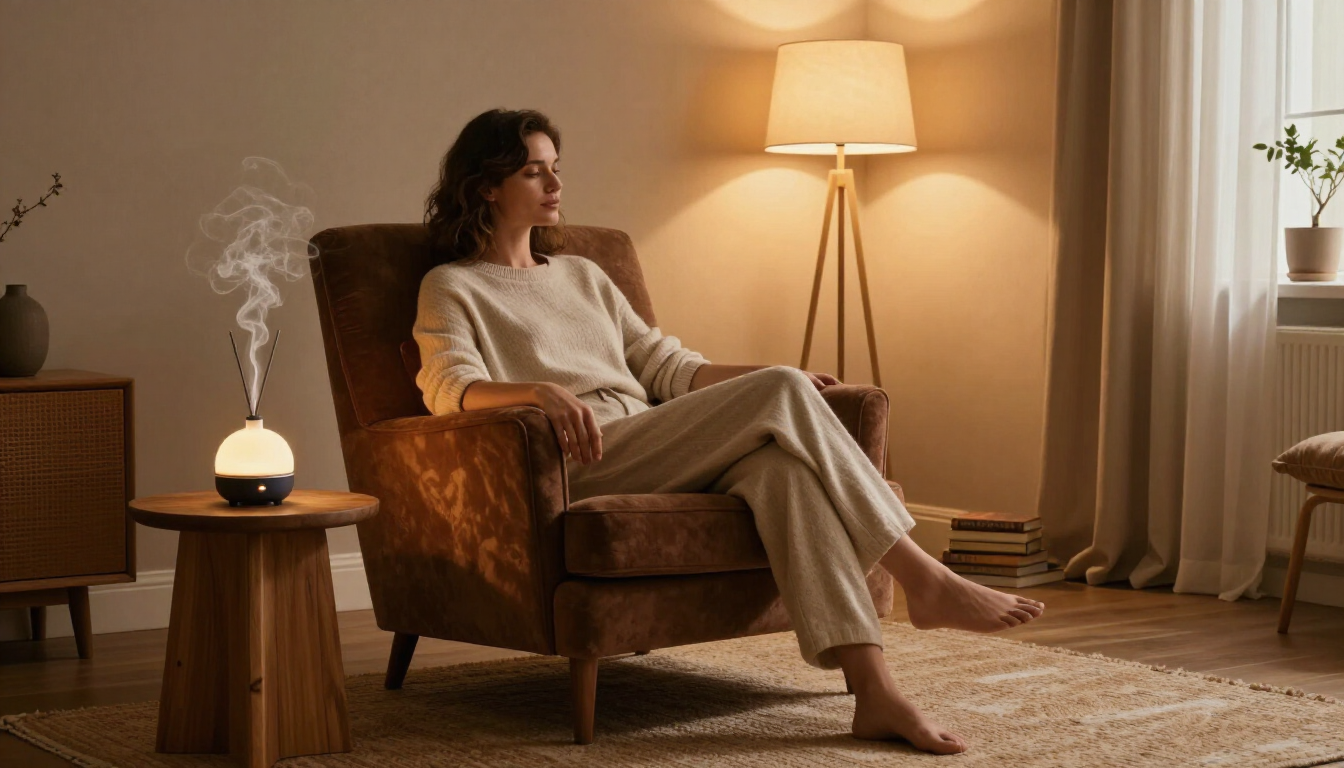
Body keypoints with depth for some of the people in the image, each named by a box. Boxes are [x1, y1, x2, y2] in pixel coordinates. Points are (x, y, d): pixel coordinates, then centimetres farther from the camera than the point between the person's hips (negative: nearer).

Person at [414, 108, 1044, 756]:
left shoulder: (581, 275, 31)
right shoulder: (452, 288, 12)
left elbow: (665, 365, 24)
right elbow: (452, 388, -8)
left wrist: (773, 378, 8)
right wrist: (541, 391, -30)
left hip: (654, 453, 6)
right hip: (583, 464, -5)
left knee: (777, 460, -31)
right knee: (781, 395, -24)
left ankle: (874, 690, -41)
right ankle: (925, 580, -22)